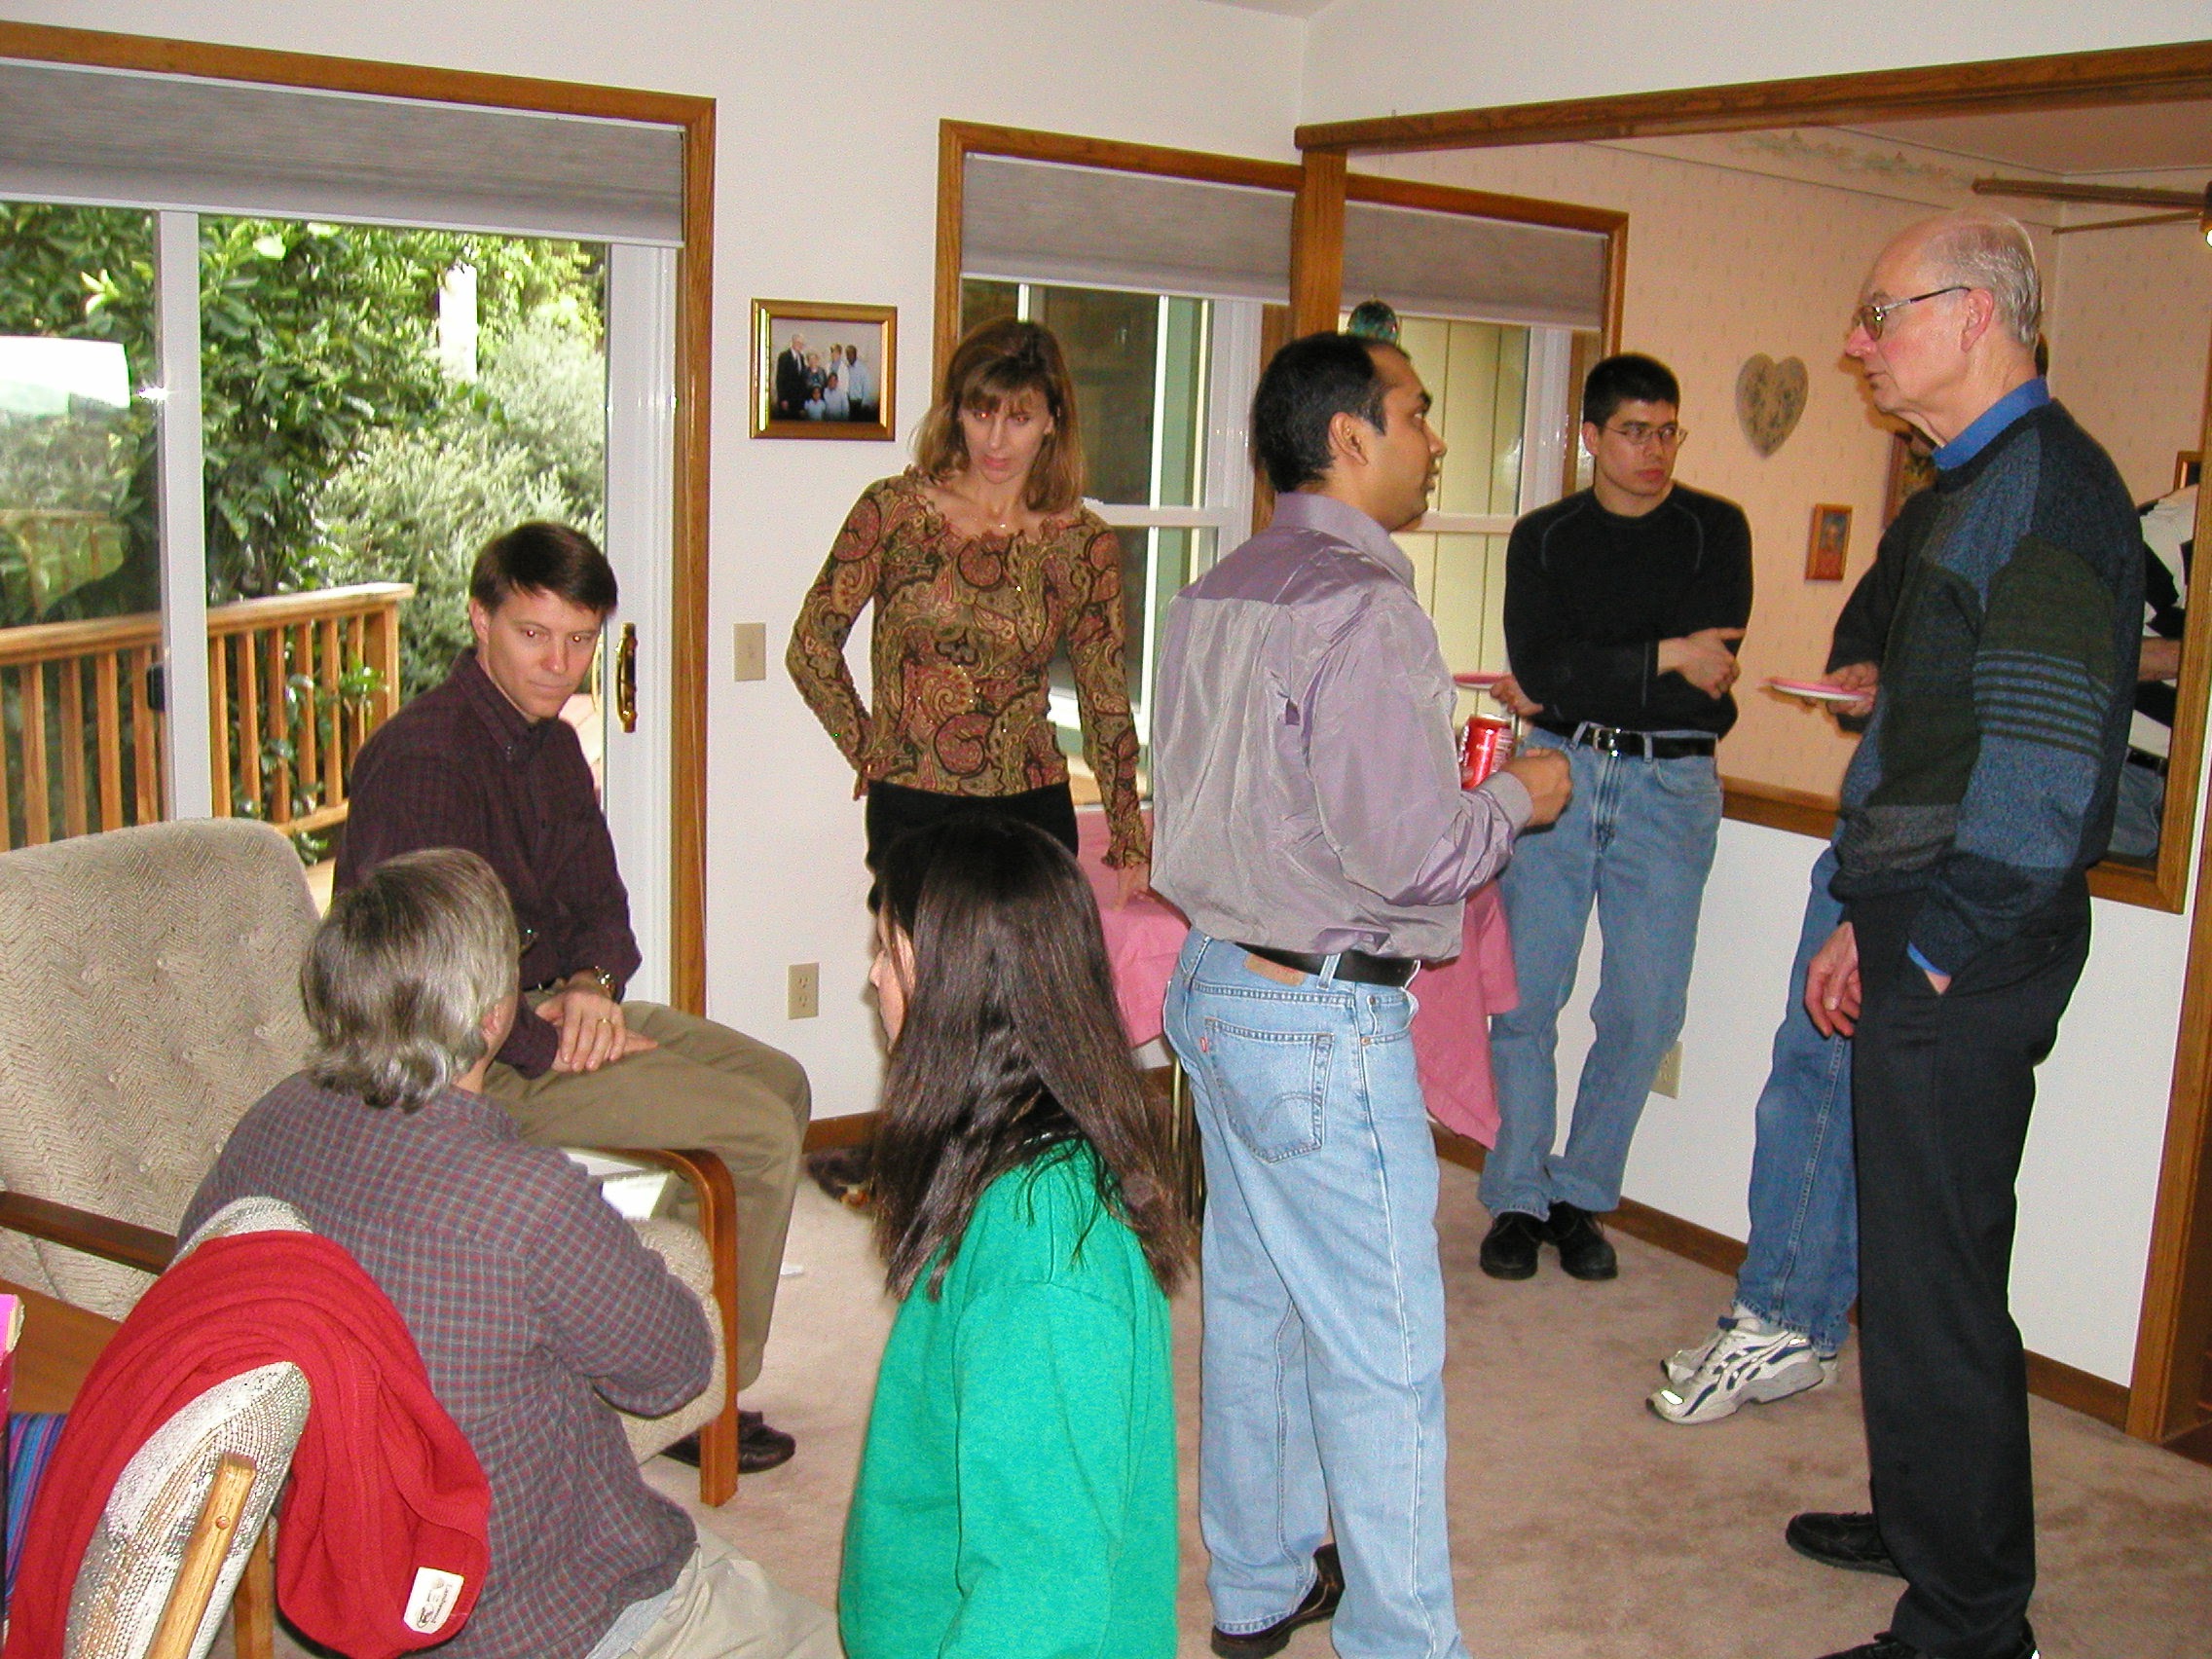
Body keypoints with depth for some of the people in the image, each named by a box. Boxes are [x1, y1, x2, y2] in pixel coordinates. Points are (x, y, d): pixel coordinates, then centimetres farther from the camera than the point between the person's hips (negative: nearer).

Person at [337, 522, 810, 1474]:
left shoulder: (551, 743, 9)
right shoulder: (425, 758, -22)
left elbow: (598, 903, 14)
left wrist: (592, 983, -8)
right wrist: (546, 1038, -20)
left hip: (550, 1007, 10)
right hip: (468, 1058, -10)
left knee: (780, 1081, 10)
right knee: (759, 1131, -15)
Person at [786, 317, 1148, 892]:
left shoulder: (1084, 543, 5)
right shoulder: (895, 510, -1)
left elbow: (1105, 700, 11)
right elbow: (811, 650, 4)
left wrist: (1130, 840, 10)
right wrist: (869, 750, 6)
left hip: (1035, 813, 2)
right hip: (912, 812, -2)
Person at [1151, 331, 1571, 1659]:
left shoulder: (1213, 599, 8)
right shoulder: (1364, 607, -20)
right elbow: (1408, 853, -24)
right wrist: (1518, 798, -4)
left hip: (1216, 986, 9)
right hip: (1326, 1022, -9)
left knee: (1254, 1300, 20)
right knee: (1382, 1351, 4)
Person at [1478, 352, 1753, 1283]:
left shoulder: (1716, 530, 5)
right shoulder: (1544, 537, 9)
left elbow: (1713, 673, -8)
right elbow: (1536, 668, -7)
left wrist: (1584, 679, -8)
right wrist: (1662, 662, -12)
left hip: (1671, 787, 0)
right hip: (1557, 773, 1)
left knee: (1645, 1009, 0)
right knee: (1524, 997, -1)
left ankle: (1582, 1195, 17)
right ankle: (1519, 1198, 13)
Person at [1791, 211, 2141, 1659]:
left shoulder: (2046, 483, -16)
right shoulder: (1977, 484, 16)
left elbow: (2046, 762, -23)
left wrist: (1939, 945, -17)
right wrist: (1865, 926, 18)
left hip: (1967, 964, -10)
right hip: (1927, 946, 10)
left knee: (1934, 1286, -1)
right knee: (1912, 1258, 20)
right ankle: (1923, 1523, 38)